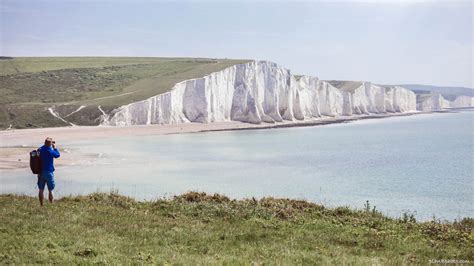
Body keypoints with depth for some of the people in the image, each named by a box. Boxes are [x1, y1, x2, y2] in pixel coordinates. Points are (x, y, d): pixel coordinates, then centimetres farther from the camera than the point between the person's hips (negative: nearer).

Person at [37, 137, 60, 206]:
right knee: (50, 190, 2)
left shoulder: (40, 149, -1)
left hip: (40, 172, 6)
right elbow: (58, 155, 0)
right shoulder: (50, 151, -17)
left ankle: (41, 205, 15)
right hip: (48, 172, -6)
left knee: (41, 190, 10)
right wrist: (54, 147, 9)